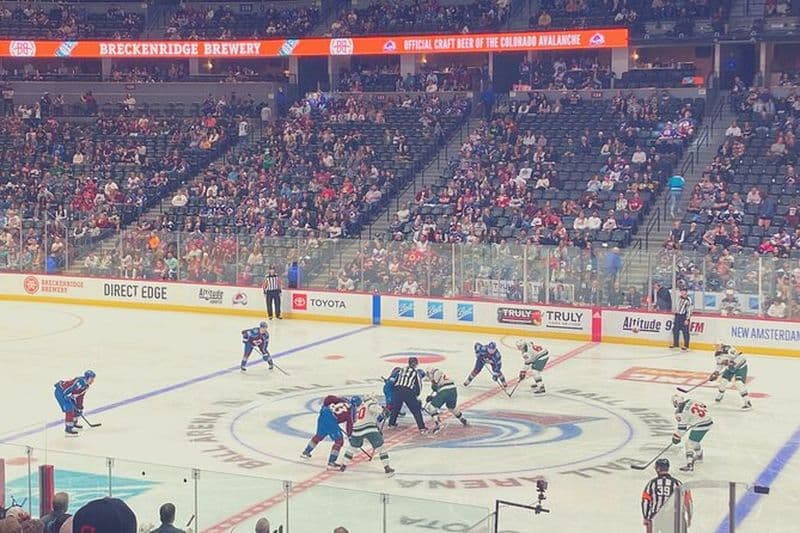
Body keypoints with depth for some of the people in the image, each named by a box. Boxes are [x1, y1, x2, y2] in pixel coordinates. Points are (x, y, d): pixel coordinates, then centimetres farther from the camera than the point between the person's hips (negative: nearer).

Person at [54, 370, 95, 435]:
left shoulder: (86, 385, 5)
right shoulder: (81, 382, -27)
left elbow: (80, 397, 14)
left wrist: (80, 407, 15)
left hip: (67, 393, 10)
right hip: (61, 392, -10)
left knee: (76, 408, 16)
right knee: (70, 409, -16)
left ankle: (74, 423, 36)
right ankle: (68, 428, -10)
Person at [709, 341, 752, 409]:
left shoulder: (729, 350, -31)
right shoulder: (717, 354, -3)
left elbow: (740, 357, -35)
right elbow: (720, 365, 9)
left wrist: (733, 364, -38)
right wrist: (715, 373, -3)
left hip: (740, 366, -8)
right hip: (730, 367, 8)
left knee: (739, 383, -22)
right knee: (723, 380, 5)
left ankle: (747, 402, -19)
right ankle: (719, 396, 32)